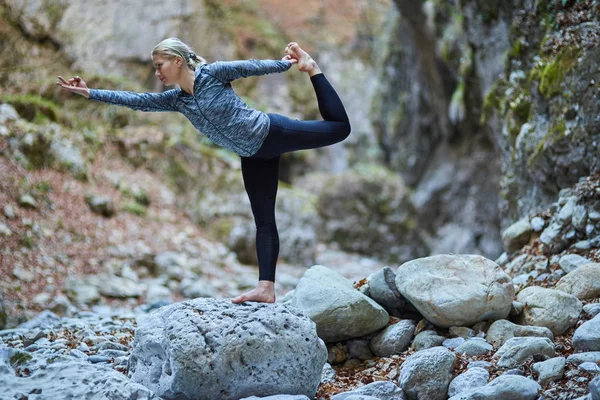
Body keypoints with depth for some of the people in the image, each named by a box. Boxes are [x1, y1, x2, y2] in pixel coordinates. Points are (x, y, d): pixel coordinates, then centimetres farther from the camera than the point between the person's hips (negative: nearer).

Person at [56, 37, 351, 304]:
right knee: (263, 221, 3)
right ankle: (266, 287, 0)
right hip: (253, 155, 5)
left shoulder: (212, 73, -15)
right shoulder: (177, 100, 2)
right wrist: (89, 93, 0)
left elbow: (251, 67, -6)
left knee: (339, 127, 2)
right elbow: (137, 100, 2)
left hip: (272, 133, -5)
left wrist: (289, 63, 2)